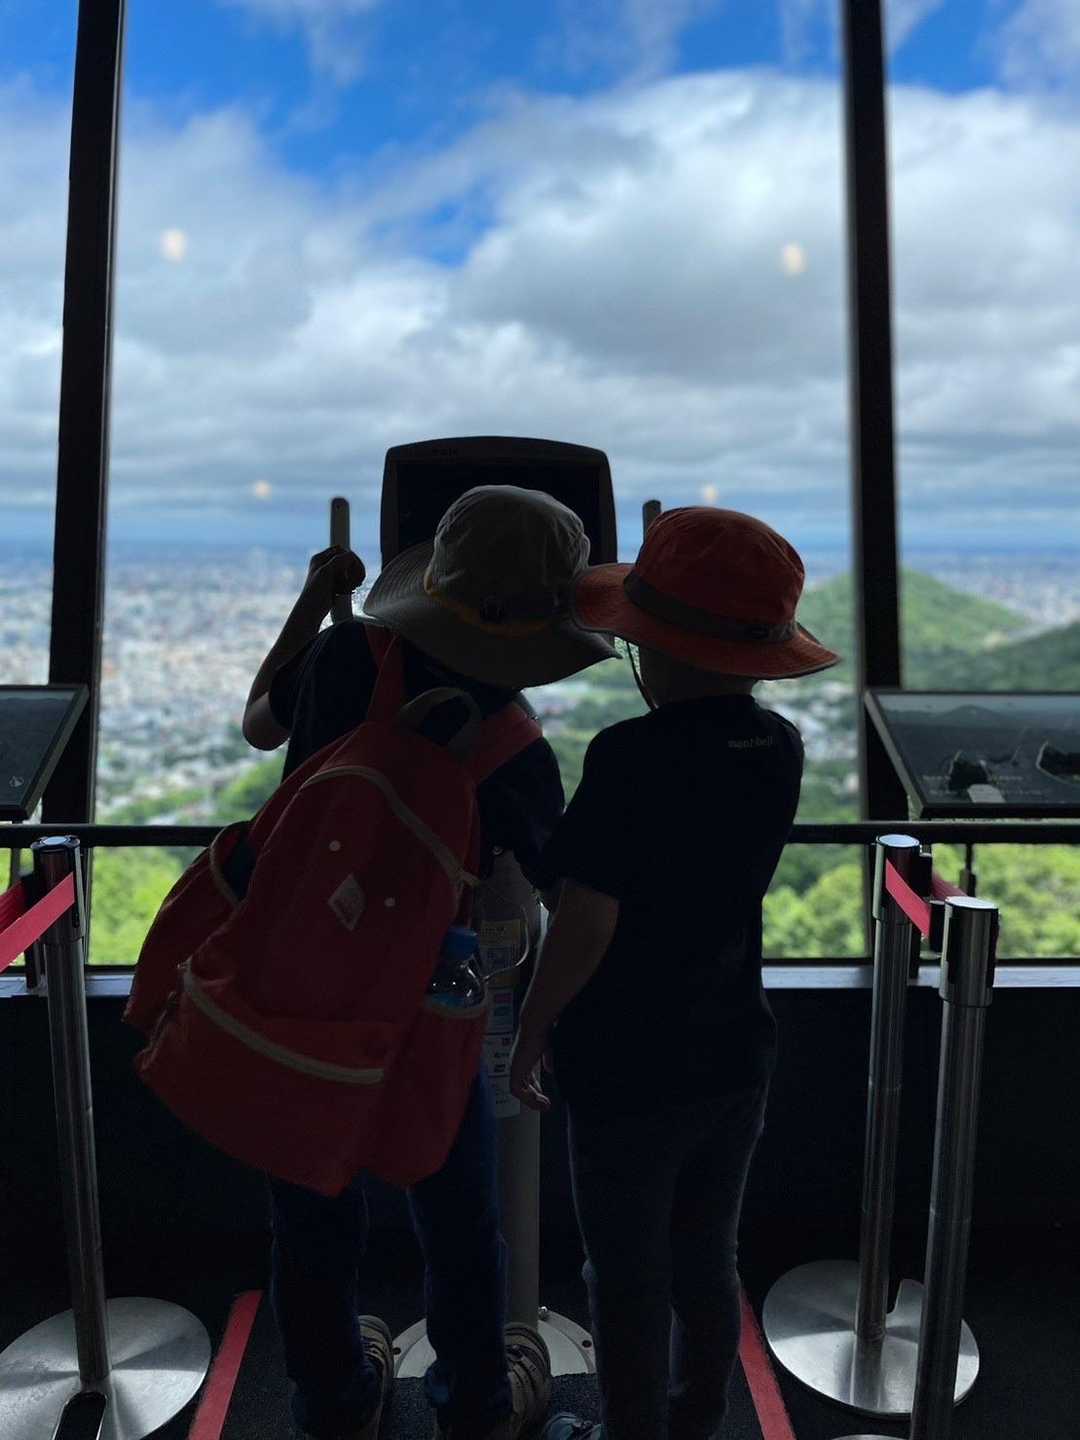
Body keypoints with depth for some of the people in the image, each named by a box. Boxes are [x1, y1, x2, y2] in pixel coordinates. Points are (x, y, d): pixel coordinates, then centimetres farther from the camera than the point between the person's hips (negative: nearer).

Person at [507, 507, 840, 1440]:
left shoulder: (630, 757, -25)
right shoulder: (779, 749, -6)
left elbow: (586, 927, -23)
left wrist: (531, 1031, -6)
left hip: (627, 1073, -6)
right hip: (735, 1056, 6)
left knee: (629, 1280, 16)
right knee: (706, 1262, 23)